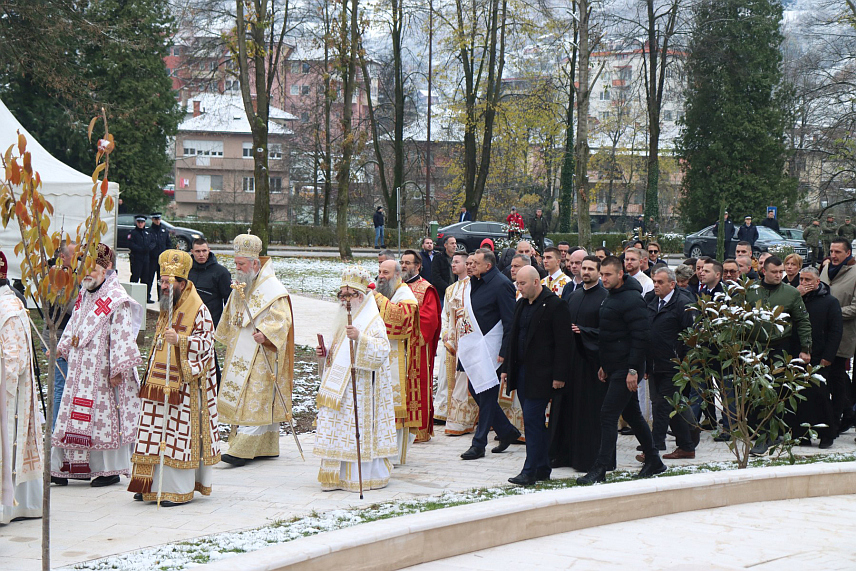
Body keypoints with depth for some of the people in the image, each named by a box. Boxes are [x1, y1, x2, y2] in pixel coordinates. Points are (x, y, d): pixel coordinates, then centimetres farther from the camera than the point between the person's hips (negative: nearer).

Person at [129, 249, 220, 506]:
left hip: (183, 384, -8)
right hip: (160, 383, 8)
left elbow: (205, 343, -16)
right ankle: (153, 486, 13)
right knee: (156, 431, 7)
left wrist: (179, 340, -31)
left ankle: (178, 489, -1)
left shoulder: (199, 311, -10)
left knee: (179, 432, -7)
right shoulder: (167, 308, 17)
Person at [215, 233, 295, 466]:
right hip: (241, 355, 8)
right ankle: (268, 447, 16)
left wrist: (265, 333, -34)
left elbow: (282, 320, -20)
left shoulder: (273, 290, -12)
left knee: (255, 401, -11)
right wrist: (227, 341, 31)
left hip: (262, 355, -8)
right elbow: (230, 318, 27)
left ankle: (242, 450, -16)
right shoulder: (240, 287, 14)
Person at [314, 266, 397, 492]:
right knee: (339, 429, 7)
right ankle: (341, 475, 13)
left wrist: (360, 337, -37)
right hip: (340, 386, 9)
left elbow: (382, 349, -25)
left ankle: (364, 476, 1)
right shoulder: (344, 320, 18)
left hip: (361, 387, -9)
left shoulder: (373, 321, -10)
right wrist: (326, 353, 9)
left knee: (360, 429, -7)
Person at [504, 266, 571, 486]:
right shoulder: (521, 305, 15)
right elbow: (513, 338, 21)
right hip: (522, 371, 8)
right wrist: (506, 368, 15)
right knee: (535, 421, 11)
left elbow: (563, 343, -12)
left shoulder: (555, 305, -10)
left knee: (533, 420, -10)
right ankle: (542, 468, 17)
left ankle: (530, 472, -8)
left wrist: (559, 375, -15)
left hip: (540, 374, -8)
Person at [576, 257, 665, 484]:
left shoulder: (631, 299, -15)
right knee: (631, 413, 15)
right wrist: (604, 365, 20)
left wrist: (633, 370, -22)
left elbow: (640, 337, -19)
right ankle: (653, 461, 25)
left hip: (625, 369, -10)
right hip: (614, 367, 10)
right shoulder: (611, 297, 15)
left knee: (608, 414, -11)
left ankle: (600, 469, -9)